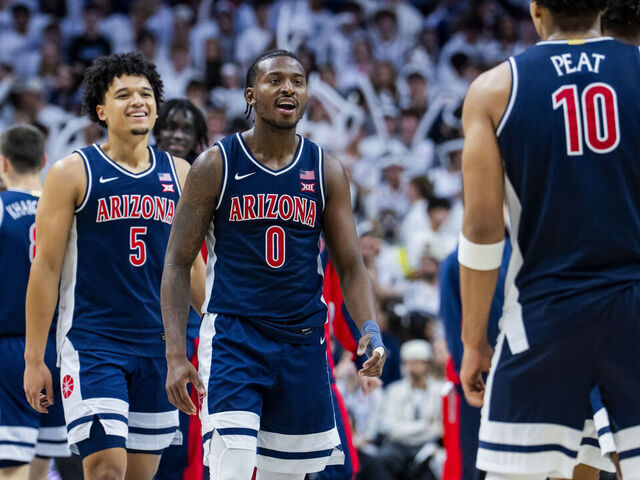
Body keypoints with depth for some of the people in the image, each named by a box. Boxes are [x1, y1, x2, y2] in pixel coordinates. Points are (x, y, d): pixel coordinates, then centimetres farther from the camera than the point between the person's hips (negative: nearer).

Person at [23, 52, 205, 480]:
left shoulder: (179, 175, 9)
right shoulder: (73, 173, -3)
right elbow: (46, 268, -3)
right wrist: (34, 359, -6)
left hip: (159, 347, 5)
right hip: (92, 344, -5)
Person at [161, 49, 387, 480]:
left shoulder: (327, 172, 5)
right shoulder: (216, 165, -2)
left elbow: (351, 267, 6)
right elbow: (178, 263, -1)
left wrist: (370, 328, -14)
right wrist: (176, 354, -11)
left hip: (303, 343, 3)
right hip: (232, 337, -3)